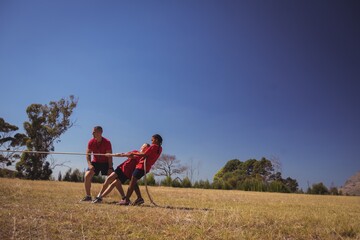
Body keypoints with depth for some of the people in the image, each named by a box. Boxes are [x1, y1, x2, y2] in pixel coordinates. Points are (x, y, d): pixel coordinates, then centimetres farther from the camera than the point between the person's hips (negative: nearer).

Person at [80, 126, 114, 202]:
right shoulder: (91, 142, -9)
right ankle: (88, 196, 0)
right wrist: (89, 164, -19)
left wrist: (110, 168, -22)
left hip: (105, 163, -3)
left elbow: (109, 156, -17)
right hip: (95, 162, 3)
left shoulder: (107, 142, -19)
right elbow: (88, 154, -4)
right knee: (87, 176, -16)